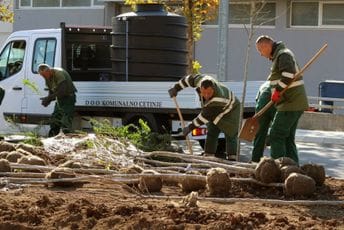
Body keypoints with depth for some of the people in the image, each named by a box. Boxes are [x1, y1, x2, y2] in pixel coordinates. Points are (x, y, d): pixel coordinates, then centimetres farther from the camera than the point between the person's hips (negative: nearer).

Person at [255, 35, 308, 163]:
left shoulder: (283, 54, -10)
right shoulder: (277, 56, 22)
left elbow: (288, 74, -25)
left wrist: (278, 90, -22)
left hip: (290, 104, -10)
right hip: (295, 104, 10)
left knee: (276, 135, -9)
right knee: (288, 138, 11)